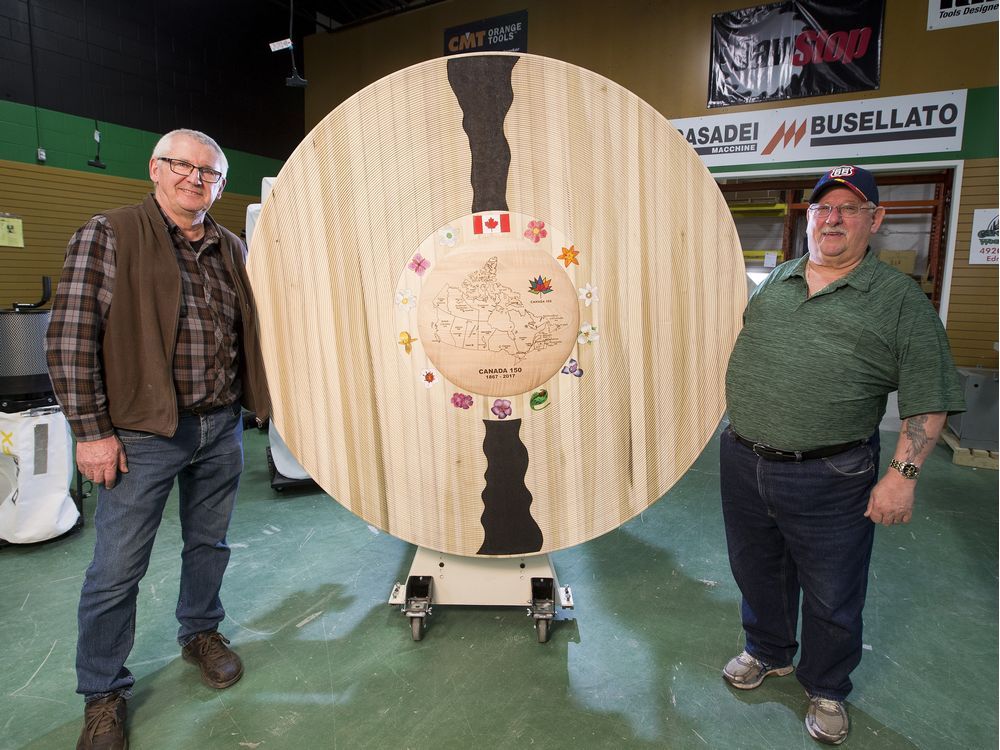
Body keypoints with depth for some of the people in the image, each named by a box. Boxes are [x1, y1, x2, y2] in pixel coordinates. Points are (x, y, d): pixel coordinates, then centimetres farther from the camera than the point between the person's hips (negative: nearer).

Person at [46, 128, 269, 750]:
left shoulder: (233, 249, 9)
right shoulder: (108, 235, -6)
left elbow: (249, 330, 18)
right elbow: (71, 338, -10)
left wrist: (253, 403, 11)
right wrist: (92, 431, -13)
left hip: (222, 427, 5)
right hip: (144, 432, -4)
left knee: (209, 544, 19)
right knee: (118, 569, 6)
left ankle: (201, 633, 43)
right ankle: (104, 694, 27)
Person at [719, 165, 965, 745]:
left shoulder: (900, 299, -4)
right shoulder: (773, 280, 9)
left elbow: (928, 399, -7)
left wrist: (903, 473, -12)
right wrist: (737, 423, 11)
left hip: (829, 480, -4)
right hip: (743, 462, 4)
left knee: (833, 597, 13)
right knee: (757, 572, 21)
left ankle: (827, 690, 39)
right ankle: (769, 652, 47)